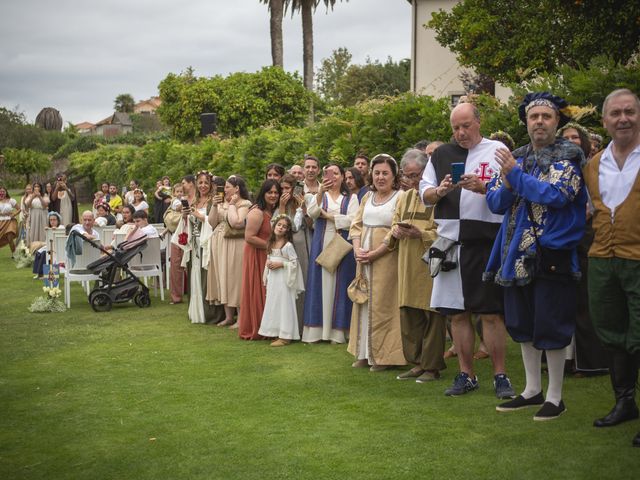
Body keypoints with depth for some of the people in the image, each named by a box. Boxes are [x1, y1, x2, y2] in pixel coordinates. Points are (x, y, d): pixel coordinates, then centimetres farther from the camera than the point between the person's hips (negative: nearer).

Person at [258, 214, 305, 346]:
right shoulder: (270, 244, 9)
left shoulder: (288, 245, -10)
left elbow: (294, 263, -11)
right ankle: (276, 333, 17)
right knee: (272, 304, 8)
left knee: (284, 305, -4)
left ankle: (285, 336, 0)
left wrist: (280, 264, -18)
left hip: (284, 279, -7)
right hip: (272, 279, 7)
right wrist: (268, 264, -2)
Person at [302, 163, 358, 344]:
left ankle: (337, 331, 1)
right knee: (319, 283, -1)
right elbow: (311, 213, -8)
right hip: (321, 245, 1)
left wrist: (327, 215, -5)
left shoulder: (351, 198, 8)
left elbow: (352, 220, -7)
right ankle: (316, 329, 0)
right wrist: (320, 192, -21)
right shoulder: (319, 196, 12)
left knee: (338, 285, -2)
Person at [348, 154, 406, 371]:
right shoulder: (367, 197, 15)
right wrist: (357, 249, -4)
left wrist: (375, 253, -16)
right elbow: (356, 225, 13)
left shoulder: (401, 197, -6)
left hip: (386, 259, -7)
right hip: (364, 258, 7)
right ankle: (364, 353, 17)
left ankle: (383, 355, 4)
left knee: (382, 304, -4)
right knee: (364, 303, 9)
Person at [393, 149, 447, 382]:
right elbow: (394, 223, 24)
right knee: (409, 315, 10)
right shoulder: (406, 197, 15)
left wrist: (421, 234, -20)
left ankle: (431, 366, 10)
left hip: (430, 265, -7)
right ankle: (417, 363, 21)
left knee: (432, 317, 0)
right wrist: (396, 230, 2)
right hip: (408, 265, 7)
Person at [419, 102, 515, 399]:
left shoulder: (497, 150, 3)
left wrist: (483, 187, -20)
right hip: (451, 242, 4)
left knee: (491, 313, -2)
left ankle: (500, 376, 8)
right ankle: (466, 375, 18)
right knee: (457, 313, 8)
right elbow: (425, 194, 14)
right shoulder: (441, 155, 14)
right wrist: (440, 191, -8)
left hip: (486, 242, -4)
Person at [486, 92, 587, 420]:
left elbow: (557, 195, -21)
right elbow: (494, 202, 7)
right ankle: (532, 390, 26)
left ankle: (554, 397, 12)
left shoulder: (569, 155, -5)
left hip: (552, 254, -6)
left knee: (551, 326, 0)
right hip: (518, 254, 6)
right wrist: (507, 184, -13)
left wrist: (517, 176, -19)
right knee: (522, 324, 13)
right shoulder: (516, 158, 12)